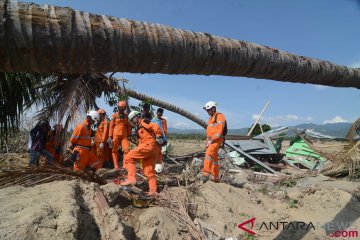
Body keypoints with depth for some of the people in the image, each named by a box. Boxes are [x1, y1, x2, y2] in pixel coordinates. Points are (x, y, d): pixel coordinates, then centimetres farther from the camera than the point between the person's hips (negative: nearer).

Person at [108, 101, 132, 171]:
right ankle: (116, 166, 11)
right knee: (115, 150, 4)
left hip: (124, 136, 2)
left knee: (127, 149, -10)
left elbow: (128, 126, 14)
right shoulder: (114, 116, 1)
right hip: (116, 135, -2)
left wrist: (129, 135, 10)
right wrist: (110, 136, -2)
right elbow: (111, 126, 2)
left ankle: (125, 165, -1)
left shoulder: (126, 116, 9)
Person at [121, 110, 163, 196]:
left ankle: (131, 179, -15)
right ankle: (153, 190, 14)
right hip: (152, 148, 10)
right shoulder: (139, 127, 30)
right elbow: (141, 140, 27)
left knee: (129, 157, -11)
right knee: (149, 171, 11)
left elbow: (156, 127, -13)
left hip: (150, 144, -10)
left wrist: (158, 138, -14)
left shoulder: (143, 121, 1)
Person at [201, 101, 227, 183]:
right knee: (214, 158, 13)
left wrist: (212, 140, -18)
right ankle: (216, 177, 21)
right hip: (211, 141, 10)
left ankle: (206, 173, -33)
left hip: (217, 140, -10)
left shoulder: (220, 116, -7)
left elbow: (219, 130, -17)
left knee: (209, 153, -27)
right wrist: (207, 141, 15)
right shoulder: (211, 118, 23)